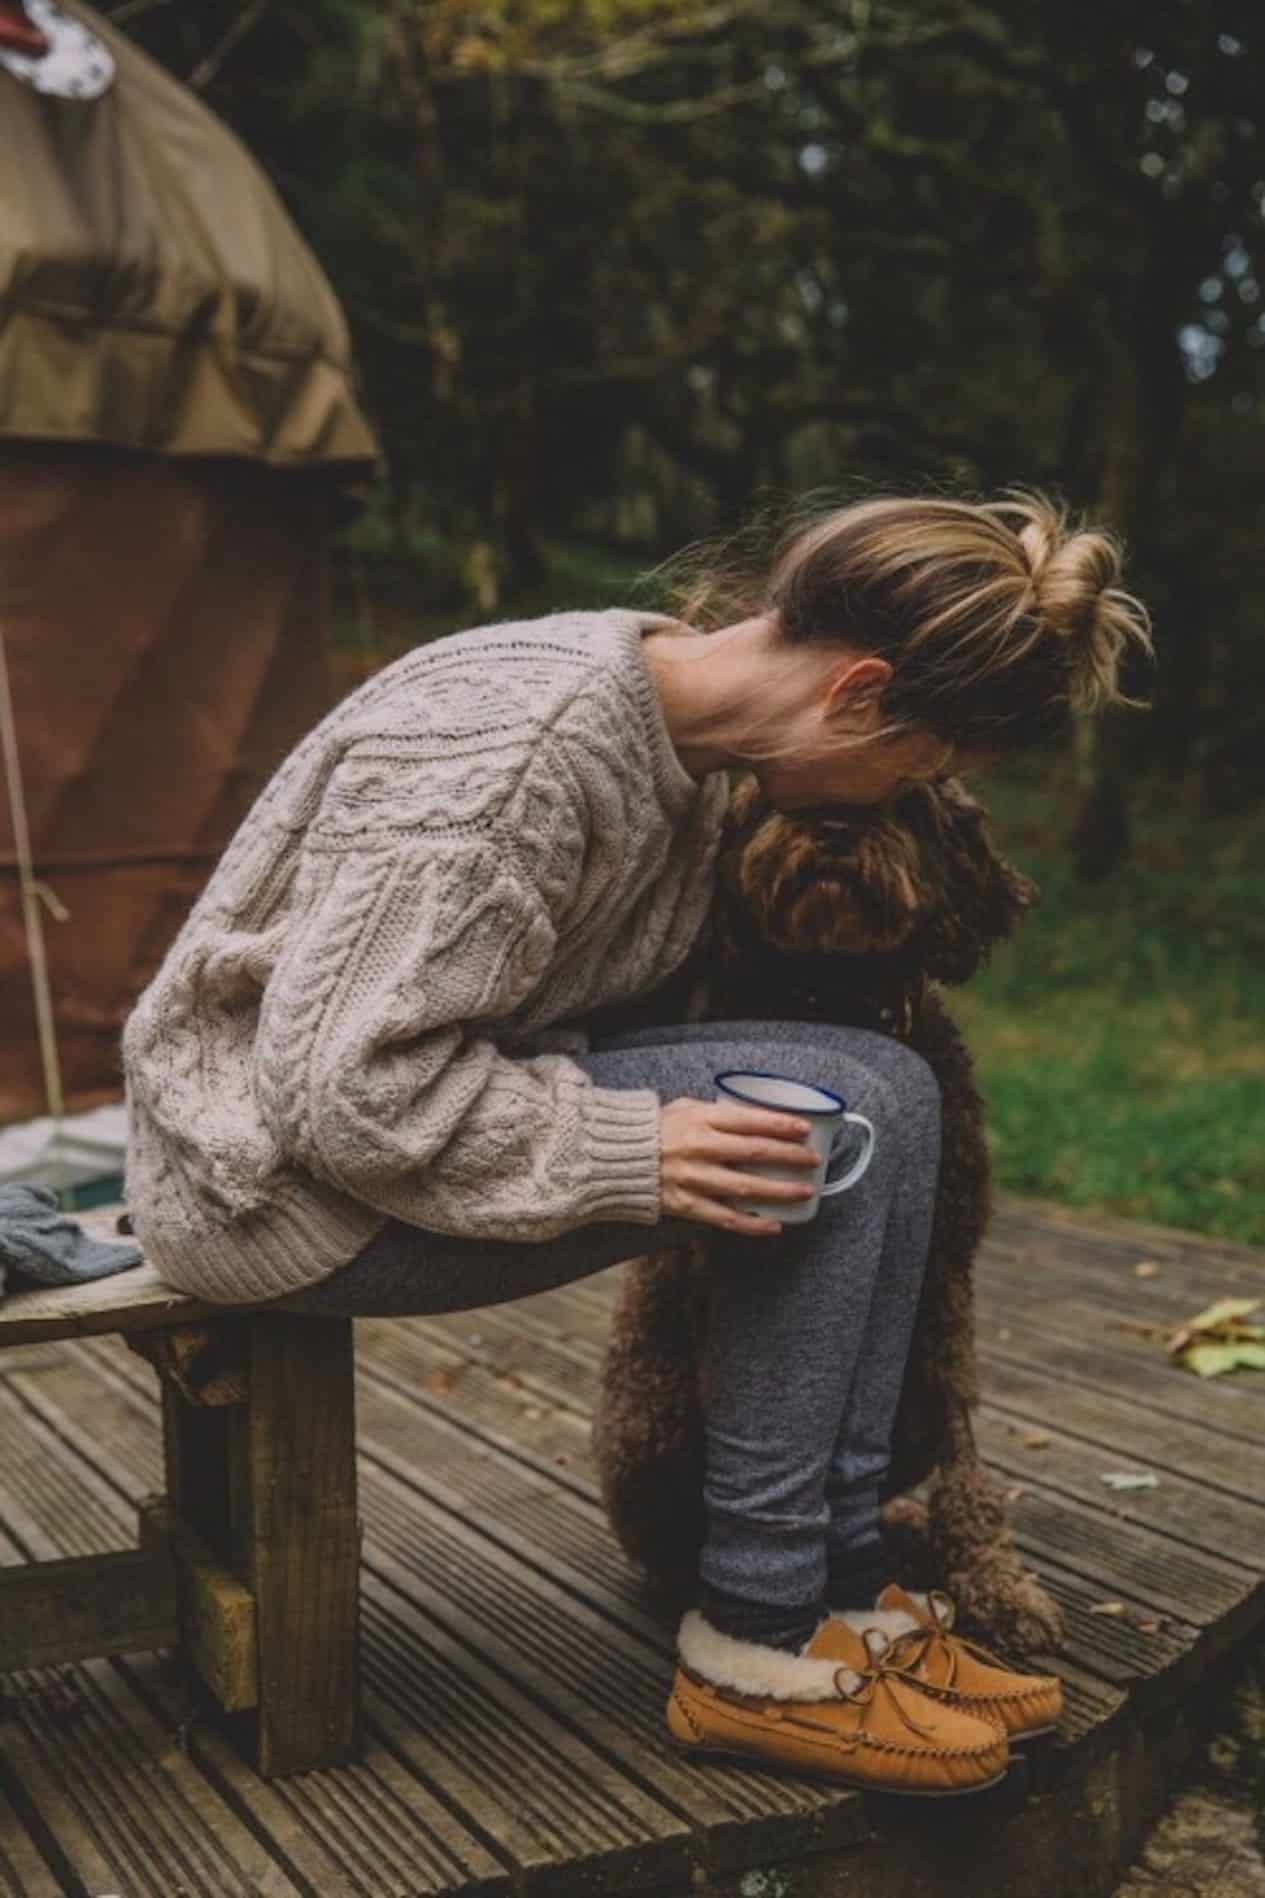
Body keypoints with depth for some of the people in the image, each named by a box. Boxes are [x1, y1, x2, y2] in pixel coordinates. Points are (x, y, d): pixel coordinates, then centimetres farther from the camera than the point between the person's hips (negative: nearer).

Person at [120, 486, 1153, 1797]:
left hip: (404, 1109, 9)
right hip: (277, 1171, -9)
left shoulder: (679, 742, 3)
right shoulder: (523, 745, -27)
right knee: (837, 1106, -19)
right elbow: (346, 1092, -27)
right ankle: (759, 1645, -9)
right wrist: (633, 1154, -24)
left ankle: (842, 1591, 1)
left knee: (891, 1094, -4)